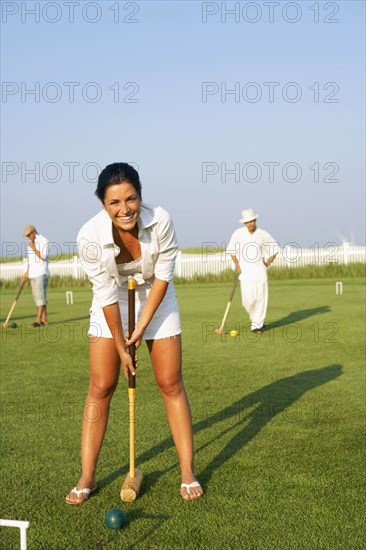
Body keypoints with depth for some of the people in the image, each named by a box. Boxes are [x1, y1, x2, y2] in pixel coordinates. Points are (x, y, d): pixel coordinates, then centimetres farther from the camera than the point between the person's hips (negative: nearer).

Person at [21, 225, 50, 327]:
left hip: (41, 273, -8)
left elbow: (43, 256, -19)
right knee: (36, 296, 7)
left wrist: (33, 248, -15)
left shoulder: (44, 241, -8)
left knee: (40, 295, -14)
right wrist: (26, 274, 16)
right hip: (33, 273, 9)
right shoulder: (30, 243, 17)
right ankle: (44, 319, 11)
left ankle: (38, 320, -19)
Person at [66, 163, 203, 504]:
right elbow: (106, 294, -21)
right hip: (111, 306, 0)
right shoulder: (90, 236, -28)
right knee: (100, 387, -1)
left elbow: (163, 276, -16)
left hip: (156, 299, 0)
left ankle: (188, 472, 11)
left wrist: (143, 326, -14)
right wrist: (122, 346, -14)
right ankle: (87, 478, 9)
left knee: (170, 384, 0)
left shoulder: (160, 221, -28)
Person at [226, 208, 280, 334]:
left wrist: (268, 262, 4)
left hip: (260, 271, 1)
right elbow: (231, 250, 10)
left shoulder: (263, 234, 0)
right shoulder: (238, 233, -1)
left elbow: (275, 248, 12)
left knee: (261, 298, -2)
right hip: (245, 271, -1)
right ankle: (257, 320, 19)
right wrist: (236, 264, 1)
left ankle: (257, 324, 10)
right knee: (249, 300, -8)